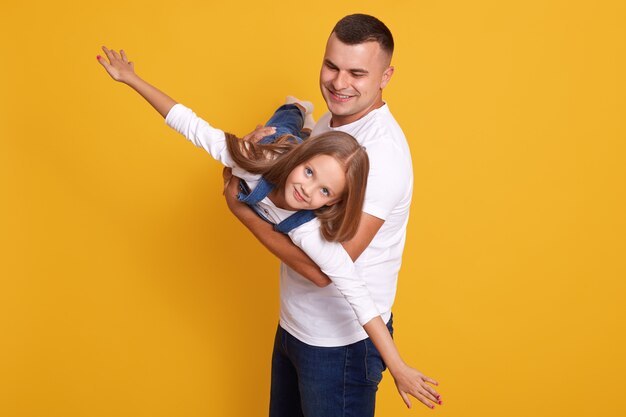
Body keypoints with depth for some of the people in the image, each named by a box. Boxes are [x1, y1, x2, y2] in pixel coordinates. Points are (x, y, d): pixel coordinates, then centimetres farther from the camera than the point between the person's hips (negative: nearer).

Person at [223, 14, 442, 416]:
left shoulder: (381, 150, -26)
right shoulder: (327, 123, 3)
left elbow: (324, 268, -30)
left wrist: (242, 210, -20)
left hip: (342, 343, -8)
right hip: (293, 325, 8)